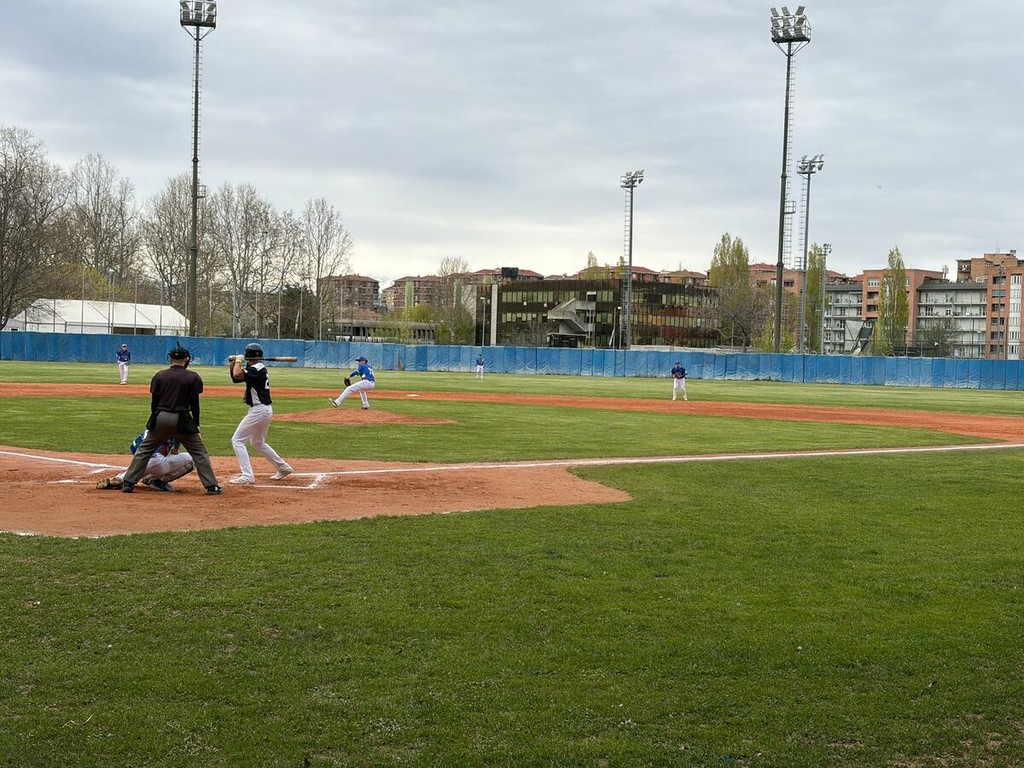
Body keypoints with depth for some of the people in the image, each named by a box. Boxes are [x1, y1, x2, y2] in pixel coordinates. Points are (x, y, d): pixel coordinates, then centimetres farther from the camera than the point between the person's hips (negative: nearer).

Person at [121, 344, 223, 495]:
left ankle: (128, 483, 9)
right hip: (182, 420, -2)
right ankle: (211, 486, 1)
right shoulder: (193, 377, -1)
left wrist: (154, 422, 16)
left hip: (160, 418, 2)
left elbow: (154, 402, 6)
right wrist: (196, 425, 7)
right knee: (199, 452, 6)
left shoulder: (159, 375, 5)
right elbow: (194, 404, 0)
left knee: (144, 450, 13)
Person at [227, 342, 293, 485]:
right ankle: (283, 468, 32)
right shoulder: (257, 369, 12)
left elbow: (237, 375, -31)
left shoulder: (258, 369, -17)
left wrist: (238, 361, -13)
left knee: (237, 440, -7)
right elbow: (235, 378, 19)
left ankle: (247, 476, -13)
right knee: (257, 442, 26)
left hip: (259, 410, -10)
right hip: (266, 409, 10)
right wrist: (232, 364, 4)